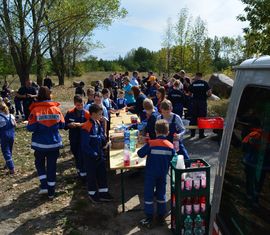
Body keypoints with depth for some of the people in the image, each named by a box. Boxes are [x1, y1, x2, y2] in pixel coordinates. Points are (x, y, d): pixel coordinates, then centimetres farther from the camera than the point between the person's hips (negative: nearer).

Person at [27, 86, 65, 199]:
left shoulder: (35, 110, -14)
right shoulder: (56, 109, -5)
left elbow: (31, 127, -14)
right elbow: (62, 125, 2)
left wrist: (39, 127, 7)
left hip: (40, 143, -2)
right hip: (54, 143, 2)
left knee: (39, 163, 22)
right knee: (52, 166, 12)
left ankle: (44, 186, 12)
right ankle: (51, 192, 19)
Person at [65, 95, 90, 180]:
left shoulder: (86, 114, -8)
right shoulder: (70, 113, -1)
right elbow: (64, 124, 4)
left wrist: (81, 125, -23)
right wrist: (70, 125, -15)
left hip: (83, 138, -3)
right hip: (73, 138, 3)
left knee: (81, 156, -5)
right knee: (76, 155, 17)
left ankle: (83, 173, 6)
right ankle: (79, 170, 36)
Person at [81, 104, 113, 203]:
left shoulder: (98, 123, 1)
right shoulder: (87, 127, -24)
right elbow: (85, 145, -22)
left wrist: (104, 143, -2)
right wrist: (94, 154, -17)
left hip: (99, 154, 8)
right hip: (90, 156, -7)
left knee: (102, 173, 14)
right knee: (92, 175, 11)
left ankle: (103, 193, 29)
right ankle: (92, 194, 31)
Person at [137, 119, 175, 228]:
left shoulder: (151, 144, -17)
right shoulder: (170, 146, -6)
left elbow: (140, 153, -12)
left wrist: (147, 150, 7)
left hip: (151, 174, -3)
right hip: (163, 174, 4)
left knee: (148, 195, 7)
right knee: (161, 194, 18)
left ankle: (149, 219, 12)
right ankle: (161, 217, 27)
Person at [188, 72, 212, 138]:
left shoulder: (193, 84, 2)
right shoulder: (205, 83, -2)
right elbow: (209, 93, -8)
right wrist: (206, 96, 10)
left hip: (194, 102, 2)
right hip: (203, 101, -2)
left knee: (193, 117, 11)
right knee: (202, 118, 3)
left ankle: (192, 133, 16)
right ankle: (201, 134, 4)